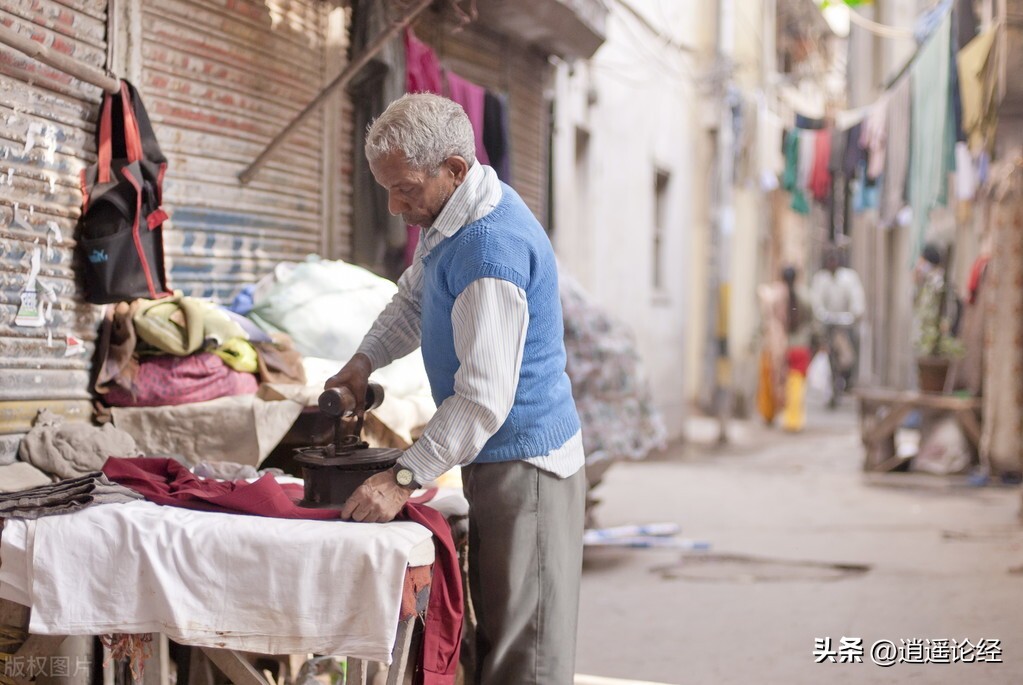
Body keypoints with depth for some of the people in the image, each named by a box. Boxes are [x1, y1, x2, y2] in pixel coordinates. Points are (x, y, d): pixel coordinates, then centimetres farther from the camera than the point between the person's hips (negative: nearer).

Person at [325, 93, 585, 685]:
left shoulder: (490, 247, -24)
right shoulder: (447, 219, 9)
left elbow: (485, 397, -27)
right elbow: (414, 300, 28)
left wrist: (404, 480, -27)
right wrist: (366, 361, 11)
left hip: (525, 467, -10)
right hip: (501, 462, 10)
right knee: (496, 637, 13)